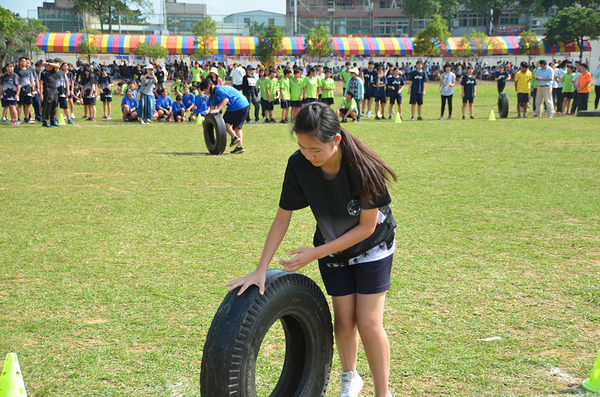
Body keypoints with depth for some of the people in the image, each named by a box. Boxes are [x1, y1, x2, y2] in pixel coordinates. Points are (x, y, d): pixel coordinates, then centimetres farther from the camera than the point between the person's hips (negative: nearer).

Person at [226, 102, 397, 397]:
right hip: (332, 248, 3)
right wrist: (261, 270, -17)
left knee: (368, 322, -4)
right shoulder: (299, 165, -23)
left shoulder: (363, 167, -33)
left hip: (372, 246, -3)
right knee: (344, 319, 7)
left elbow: (366, 227, -23)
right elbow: (282, 219, -14)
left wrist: (315, 254, -25)